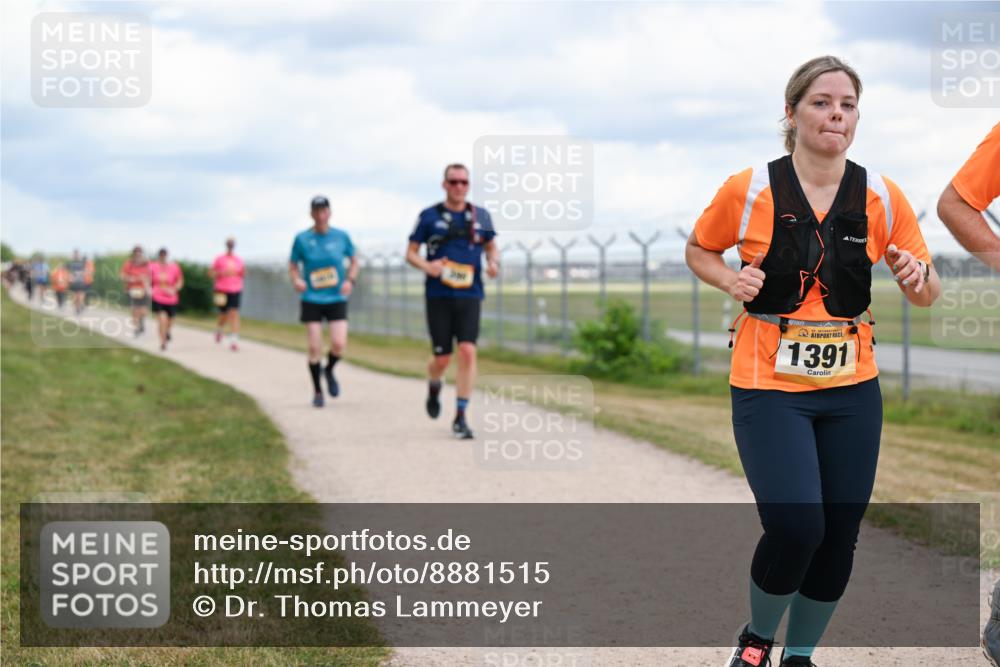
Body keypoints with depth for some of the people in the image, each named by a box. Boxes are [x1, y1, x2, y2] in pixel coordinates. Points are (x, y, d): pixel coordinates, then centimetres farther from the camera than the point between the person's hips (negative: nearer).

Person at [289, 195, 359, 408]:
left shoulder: (341, 236, 0)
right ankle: (317, 391, 15)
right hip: (311, 300, 0)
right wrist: (297, 280, -14)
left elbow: (353, 260, 13)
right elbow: (293, 265, 7)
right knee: (314, 348, -4)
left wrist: (350, 280, -4)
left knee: (339, 345, -13)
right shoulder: (302, 239, -3)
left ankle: (329, 370, 21)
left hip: (337, 299, 1)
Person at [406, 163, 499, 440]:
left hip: (469, 295, 1)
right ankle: (433, 389, 36)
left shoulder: (480, 216, 7)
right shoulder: (429, 216, 1)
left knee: (467, 352, -12)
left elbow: (492, 246, 20)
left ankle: (460, 418, -5)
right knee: (442, 357, -1)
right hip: (438, 295, -1)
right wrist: (427, 266, -15)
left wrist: (494, 262, -3)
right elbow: (411, 252, 6)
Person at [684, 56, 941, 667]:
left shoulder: (882, 197, -1)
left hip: (851, 390, 3)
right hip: (769, 387, -3)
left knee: (838, 538, 6)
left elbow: (927, 294, 6)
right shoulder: (749, 190, -7)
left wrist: (919, 278, -17)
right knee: (796, 528, -18)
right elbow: (699, 250, 10)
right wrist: (730, 279, -11)